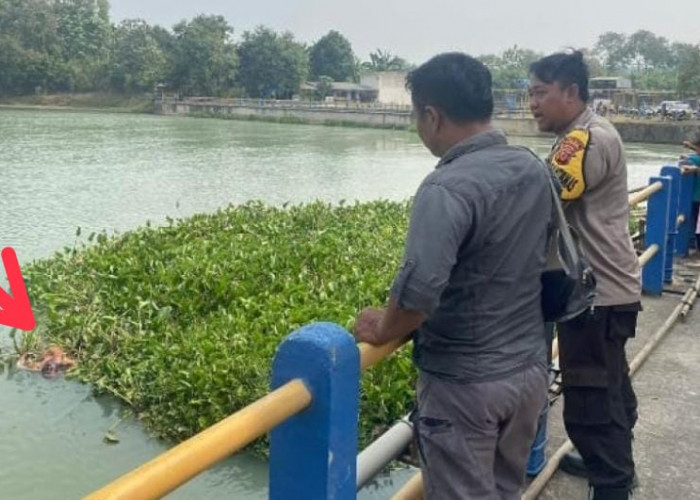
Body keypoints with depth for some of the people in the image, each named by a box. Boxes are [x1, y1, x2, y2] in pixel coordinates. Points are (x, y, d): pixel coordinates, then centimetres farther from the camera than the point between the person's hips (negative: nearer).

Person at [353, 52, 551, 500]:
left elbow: (419, 289, -34)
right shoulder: (536, 169, 1)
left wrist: (382, 329, -15)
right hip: (530, 368, 8)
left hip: (466, 382, -7)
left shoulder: (449, 187, -24)